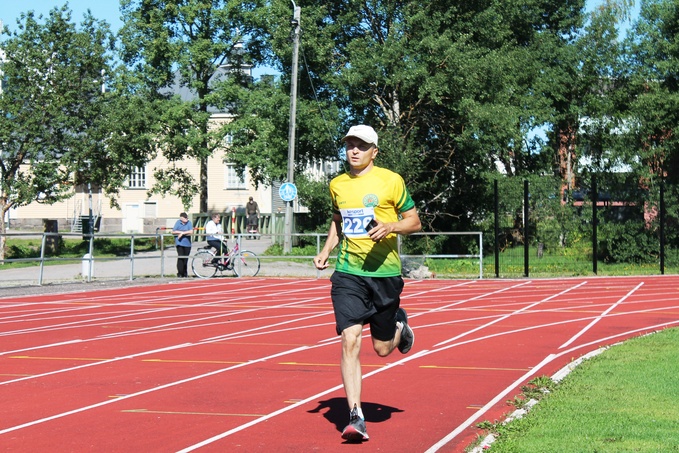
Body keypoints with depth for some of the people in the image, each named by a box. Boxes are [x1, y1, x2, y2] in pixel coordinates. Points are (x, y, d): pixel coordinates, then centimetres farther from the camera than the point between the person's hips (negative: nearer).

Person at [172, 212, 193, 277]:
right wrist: (182, 232, -8)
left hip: (187, 243, 2)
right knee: (180, 257, -12)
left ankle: (185, 273, 16)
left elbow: (191, 231, -8)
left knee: (185, 259, 5)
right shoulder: (178, 223, 1)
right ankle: (180, 273, -8)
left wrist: (182, 233, -11)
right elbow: (173, 232, 0)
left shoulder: (189, 223, 2)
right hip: (180, 243, -2)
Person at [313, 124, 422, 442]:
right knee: (350, 341, -13)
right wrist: (325, 251, 12)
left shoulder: (391, 181, -3)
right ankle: (355, 416, -10)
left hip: (385, 272, -2)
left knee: (382, 348, 8)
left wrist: (390, 227, -17)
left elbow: (415, 222, 2)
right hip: (347, 273, 2)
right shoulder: (337, 185, 9)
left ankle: (399, 324, 45)